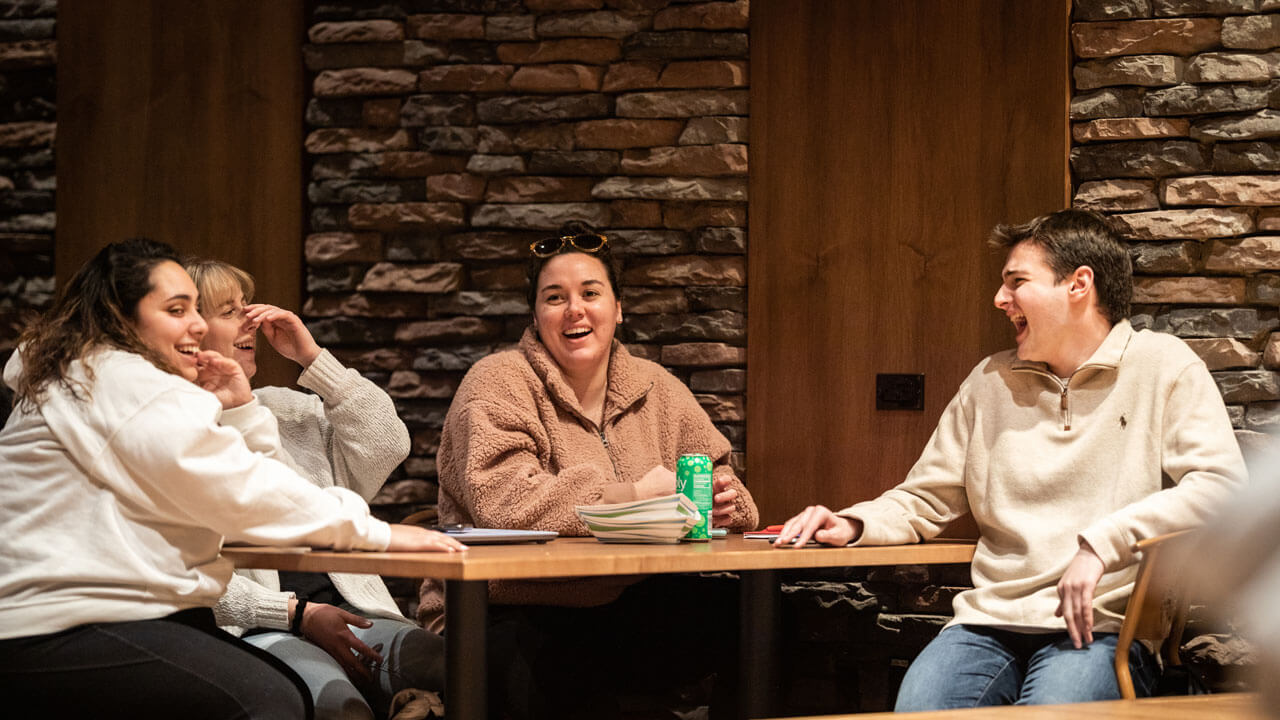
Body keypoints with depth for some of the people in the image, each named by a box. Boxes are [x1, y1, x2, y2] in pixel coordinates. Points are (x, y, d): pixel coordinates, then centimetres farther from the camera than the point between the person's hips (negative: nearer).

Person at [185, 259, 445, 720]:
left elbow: (387, 446, 14)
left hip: (350, 611, 5)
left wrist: (313, 358, 11)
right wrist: (297, 613, -14)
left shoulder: (285, 408, 26)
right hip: (253, 628, -5)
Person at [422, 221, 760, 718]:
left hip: (626, 610, 5)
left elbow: (714, 482, 17)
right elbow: (503, 502, -22)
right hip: (511, 615, -5)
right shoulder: (499, 385, -5)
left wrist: (724, 504, -10)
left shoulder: (657, 390, 13)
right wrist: (632, 495, -17)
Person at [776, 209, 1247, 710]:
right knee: (915, 708, -27)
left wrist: (1100, 543, -18)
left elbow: (1222, 485, -9)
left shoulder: (1163, 367, 4)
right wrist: (852, 523, 1)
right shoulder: (990, 382, 19)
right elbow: (925, 501, 23)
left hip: (1099, 627, -3)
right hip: (989, 621, 4)